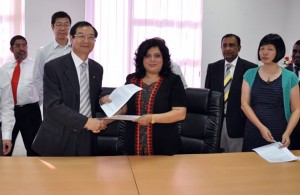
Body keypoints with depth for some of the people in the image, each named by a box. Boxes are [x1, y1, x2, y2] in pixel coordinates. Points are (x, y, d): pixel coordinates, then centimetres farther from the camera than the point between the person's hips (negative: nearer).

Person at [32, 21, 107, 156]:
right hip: (58, 140, -4)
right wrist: (86, 122, -23)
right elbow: (53, 105, -17)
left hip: (87, 140, 5)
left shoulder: (97, 69, 8)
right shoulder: (53, 67, -9)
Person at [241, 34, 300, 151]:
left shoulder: (290, 77, 2)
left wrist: (287, 133, -13)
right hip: (254, 133, 1)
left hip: (279, 134, -1)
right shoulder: (250, 75, 5)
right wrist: (261, 127, -13)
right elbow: (244, 104, -1)